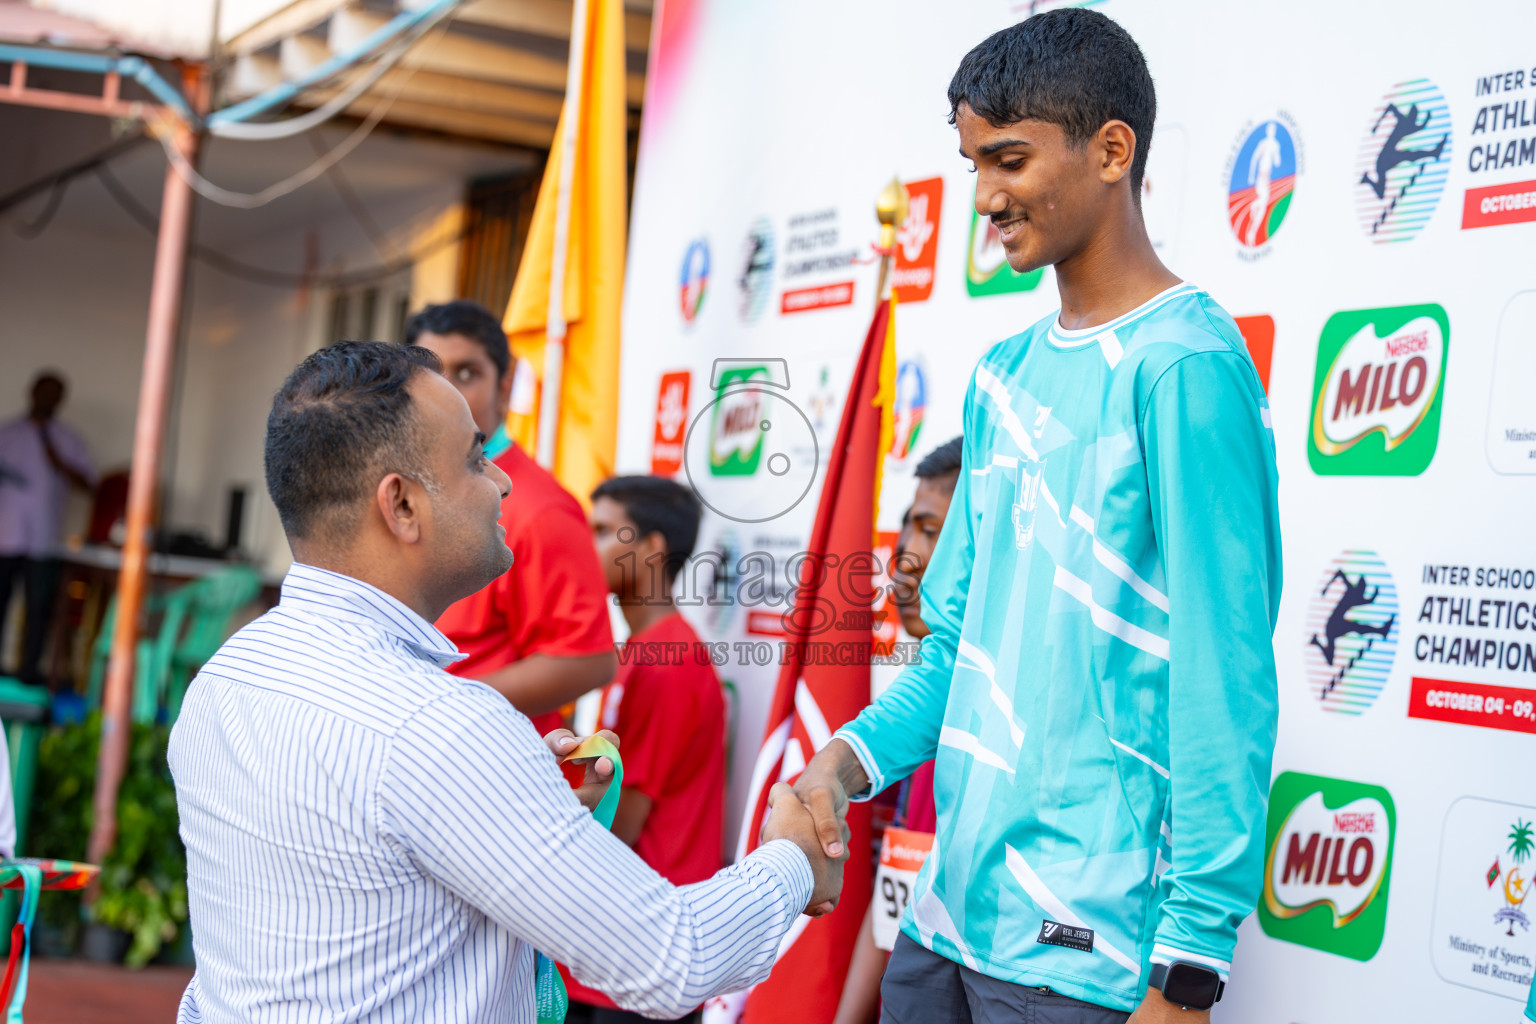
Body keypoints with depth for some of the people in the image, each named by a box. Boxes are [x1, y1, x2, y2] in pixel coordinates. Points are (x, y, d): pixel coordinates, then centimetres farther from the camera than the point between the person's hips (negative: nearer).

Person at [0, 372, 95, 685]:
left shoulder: (68, 441, 11)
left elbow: (87, 483, 5)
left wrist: (60, 465, -11)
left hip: (45, 540, 0)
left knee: (40, 605, -4)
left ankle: (29, 667, 1)